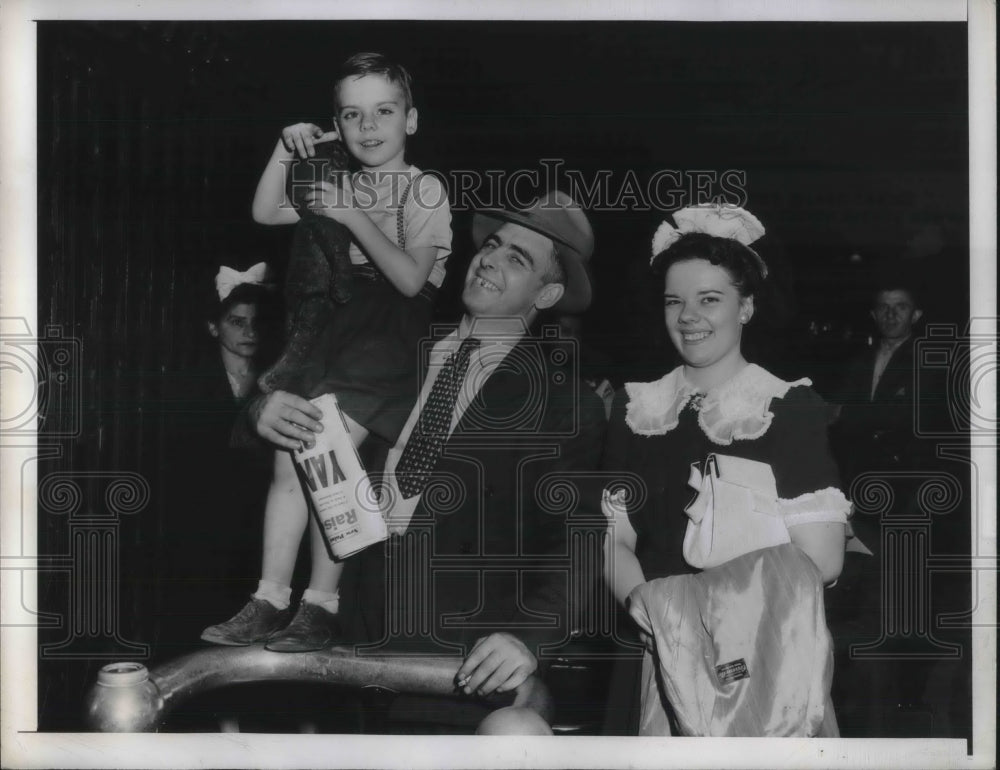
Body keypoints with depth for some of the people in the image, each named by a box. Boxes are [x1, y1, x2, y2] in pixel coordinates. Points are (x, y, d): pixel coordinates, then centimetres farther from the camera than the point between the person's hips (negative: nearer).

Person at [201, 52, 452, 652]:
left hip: (389, 337, -6)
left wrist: (354, 218, -18)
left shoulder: (425, 191, -3)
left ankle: (322, 607, -7)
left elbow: (411, 278, -14)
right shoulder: (342, 186, 17)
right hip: (334, 329, 7)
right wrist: (285, 152, 0)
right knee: (290, 458, -3)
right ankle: (270, 602, 2)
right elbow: (266, 214, 14)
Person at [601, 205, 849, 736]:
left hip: (769, 659, -3)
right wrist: (642, 599, -14)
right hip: (662, 650, 3)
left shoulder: (791, 407, -2)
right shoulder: (637, 408, 9)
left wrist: (692, 595, -16)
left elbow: (821, 558, -9)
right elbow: (612, 539, 6)